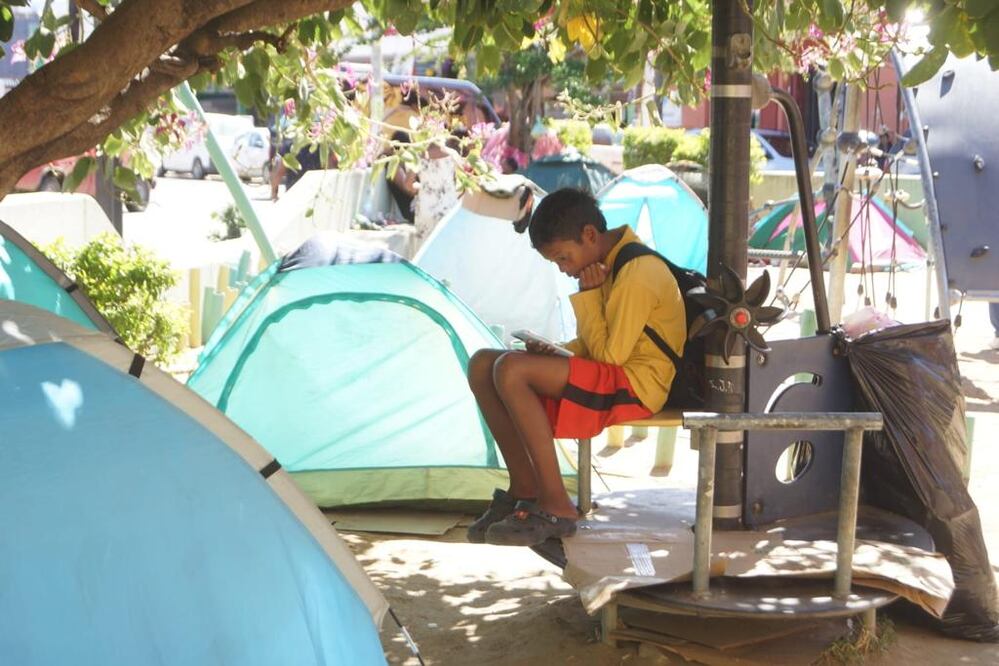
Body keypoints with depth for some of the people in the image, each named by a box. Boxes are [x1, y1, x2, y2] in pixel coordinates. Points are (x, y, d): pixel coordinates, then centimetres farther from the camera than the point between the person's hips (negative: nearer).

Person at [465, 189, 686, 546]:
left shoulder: (636, 274, -18)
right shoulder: (610, 264, 13)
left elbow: (609, 355, -19)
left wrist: (588, 295, -13)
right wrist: (555, 353, 1)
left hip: (632, 385, -10)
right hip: (604, 378, 10)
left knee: (511, 370, -28)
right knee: (482, 365, -1)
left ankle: (556, 507, -23)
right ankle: (525, 491, -2)